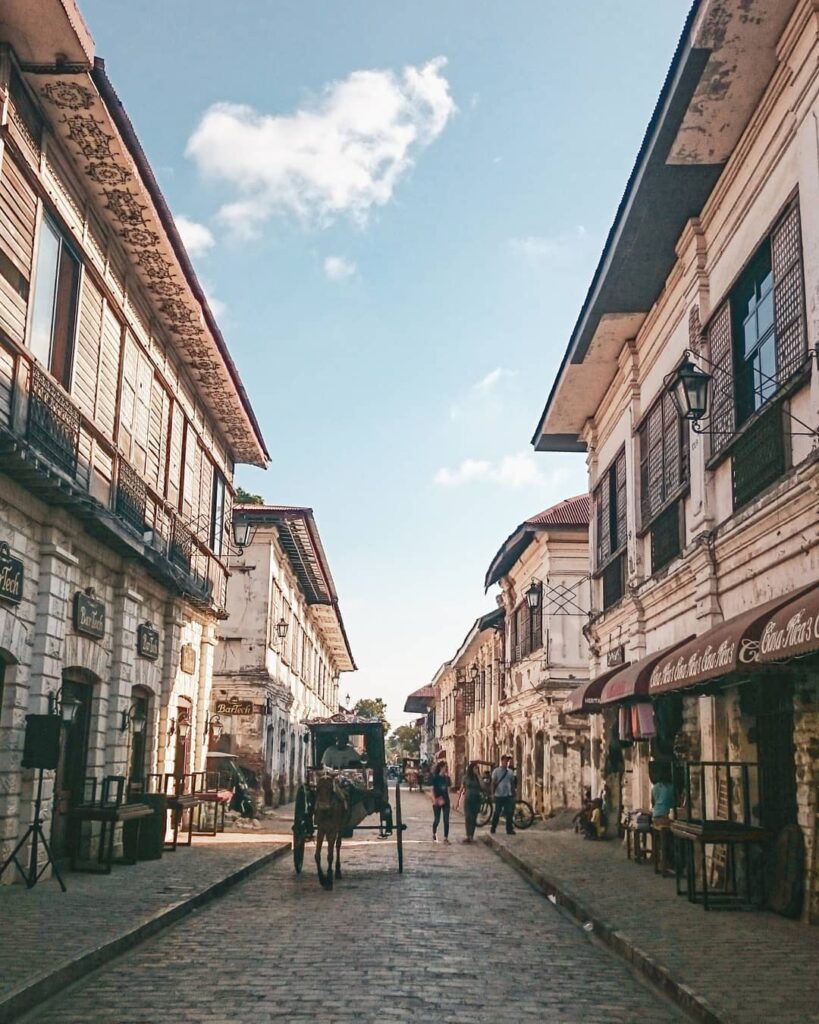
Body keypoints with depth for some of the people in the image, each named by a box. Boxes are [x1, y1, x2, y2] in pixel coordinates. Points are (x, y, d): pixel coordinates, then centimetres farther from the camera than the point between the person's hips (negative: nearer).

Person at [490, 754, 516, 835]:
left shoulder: (510, 772, 8)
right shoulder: (496, 771, -2)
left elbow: (513, 783, 12)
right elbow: (493, 783, -3)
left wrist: (513, 794, 8)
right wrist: (493, 793, -11)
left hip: (508, 795, 3)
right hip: (499, 795, -3)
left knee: (509, 813, 0)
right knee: (497, 813, 4)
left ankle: (509, 829, 5)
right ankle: (493, 828, 16)